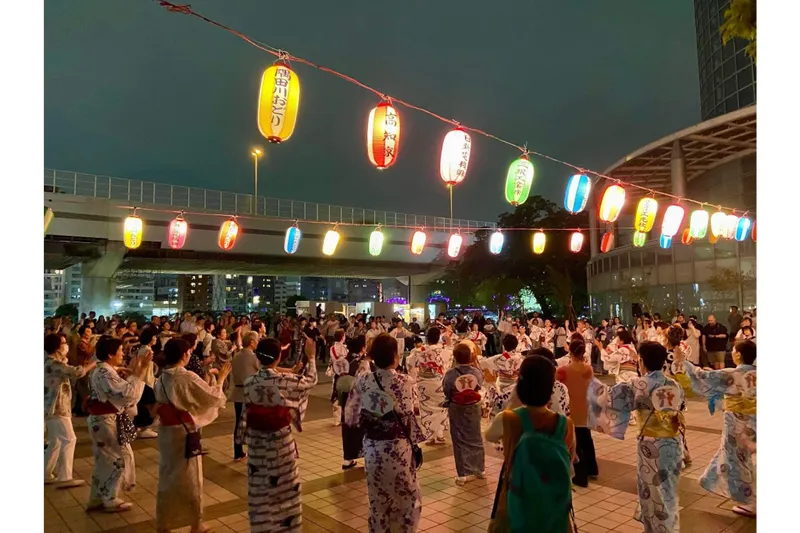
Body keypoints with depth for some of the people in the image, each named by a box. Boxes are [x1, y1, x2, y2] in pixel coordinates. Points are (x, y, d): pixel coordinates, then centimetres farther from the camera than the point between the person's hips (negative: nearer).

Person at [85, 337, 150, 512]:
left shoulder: (103, 370, 9)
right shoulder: (105, 373, -24)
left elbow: (121, 389, 12)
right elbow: (127, 392, -30)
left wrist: (133, 372, 4)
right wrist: (140, 372, -28)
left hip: (102, 419, 10)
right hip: (106, 421, -10)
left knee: (104, 459, 19)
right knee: (121, 457, 2)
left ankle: (96, 499, 31)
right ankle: (111, 500, 16)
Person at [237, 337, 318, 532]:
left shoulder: (249, 382, -10)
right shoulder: (285, 380, -21)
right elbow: (310, 381, -4)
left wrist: (292, 371, 16)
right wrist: (311, 358, 11)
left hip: (256, 441, 3)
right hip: (281, 441, -3)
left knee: (258, 487, 18)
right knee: (284, 487, 15)